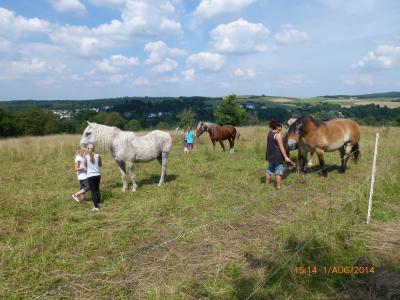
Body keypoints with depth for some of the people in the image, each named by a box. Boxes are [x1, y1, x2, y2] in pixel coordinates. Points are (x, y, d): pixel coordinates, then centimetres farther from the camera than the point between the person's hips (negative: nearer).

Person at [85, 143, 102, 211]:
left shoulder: (86, 156, -7)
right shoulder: (98, 156, -5)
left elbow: (85, 164, 9)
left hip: (90, 176, -2)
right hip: (97, 175, 2)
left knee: (93, 191, 1)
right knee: (97, 189, 21)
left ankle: (96, 206, -2)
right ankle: (99, 203, 32)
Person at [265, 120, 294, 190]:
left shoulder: (269, 134, 6)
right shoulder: (278, 135, -17)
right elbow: (281, 147, -19)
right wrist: (286, 157, -18)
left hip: (270, 155, 8)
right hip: (278, 156, -8)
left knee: (269, 170, 18)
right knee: (279, 171, 1)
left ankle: (267, 184, 28)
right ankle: (278, 186, 4)